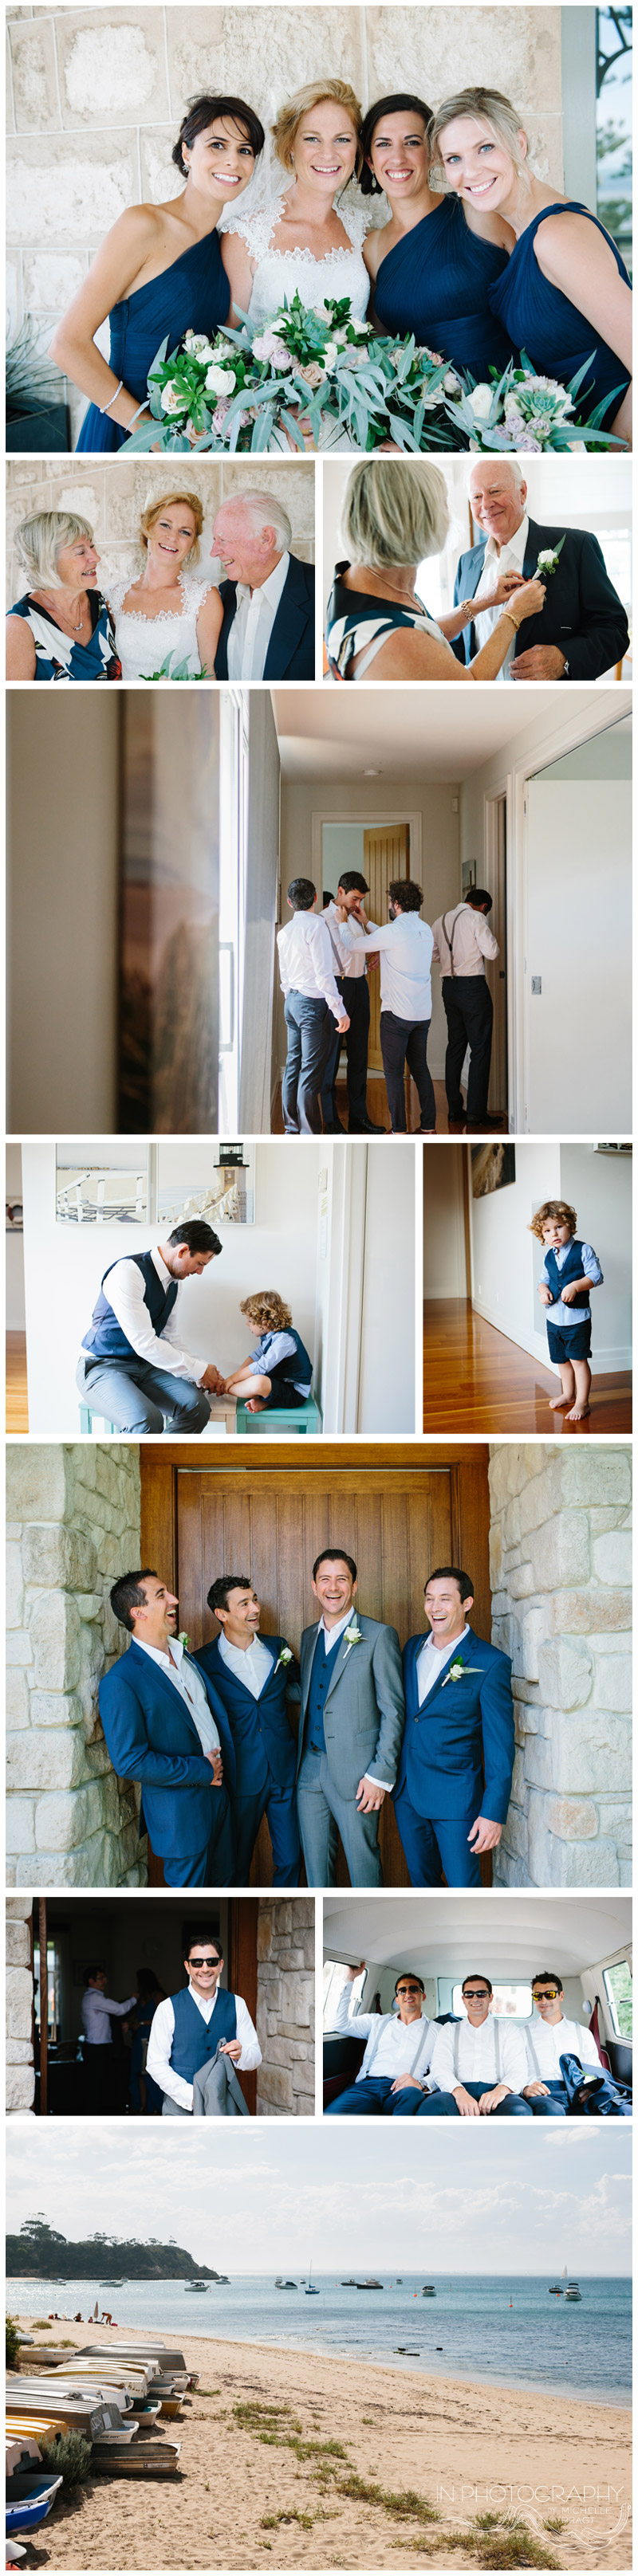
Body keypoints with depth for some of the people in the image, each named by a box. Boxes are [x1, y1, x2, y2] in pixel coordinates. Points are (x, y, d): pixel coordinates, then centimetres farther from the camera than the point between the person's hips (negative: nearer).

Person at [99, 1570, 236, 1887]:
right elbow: (130, 1762, -22)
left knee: (221, 1883, 18)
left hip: (217, 1790, 7)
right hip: (180, 1811, -7)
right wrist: (202, 1771, -16)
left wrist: (224, 1769, 2)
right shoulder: (119, 1682, -19)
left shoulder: (185, 1657, 8)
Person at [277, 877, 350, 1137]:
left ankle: (292, 1128, 17)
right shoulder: (316, 927, -13)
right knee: (311, 1072, -7)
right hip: (313, 1003, -8)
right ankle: (309, 1134, -7)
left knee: (293, 1067, 12)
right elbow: (324, 974, -17)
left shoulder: (284, 932, 11)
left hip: (292, 1001, 8)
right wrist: (340, 1011, -15)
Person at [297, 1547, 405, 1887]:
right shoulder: (309, 1637, 14)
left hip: (355, 1772, -5)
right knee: (315, 1860, 9)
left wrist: (380, 1775, -13)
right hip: (310, 1768, 6)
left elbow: (393, 1710, -8)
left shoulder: (379, 1636, -5)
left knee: (362, 1857, -1)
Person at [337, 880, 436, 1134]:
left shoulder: (395, 931, -15)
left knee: (394, 1072, 0)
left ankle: (399, 1131, 0)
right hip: (423, 1013, 7)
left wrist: (344, 922, 14)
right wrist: (366, 922, 33)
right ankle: (429, 1127, 15)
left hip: (397, 1014, -7)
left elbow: (354, 946, -4)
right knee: (420, 1068, 14)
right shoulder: (425, 930, 8)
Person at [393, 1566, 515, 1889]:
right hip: (407, 1791, 6)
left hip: (455, 1796, -6)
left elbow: (500, 1744, -12)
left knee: (463, 1886, -3)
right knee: (422, 1880, 15)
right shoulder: (413, 1648, 8)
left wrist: (494, 1813, -16)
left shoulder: (490, 1663, -11)